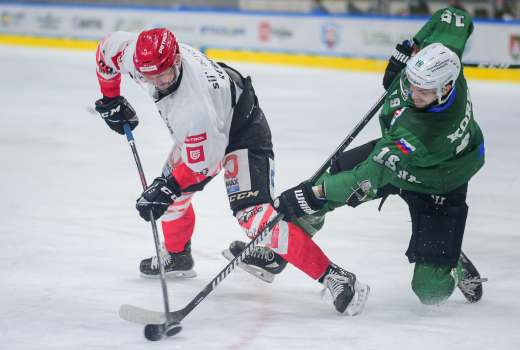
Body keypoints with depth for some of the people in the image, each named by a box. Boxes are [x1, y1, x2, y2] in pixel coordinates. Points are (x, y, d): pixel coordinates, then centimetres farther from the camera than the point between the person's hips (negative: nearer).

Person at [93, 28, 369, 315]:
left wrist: (166, 188, -26)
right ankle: (177, 257, 44)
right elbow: (108, 48, 3)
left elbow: (203, 161, -29)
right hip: (201, 129, 9)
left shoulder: (192, 105, -40)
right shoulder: (135, 54, -20)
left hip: (241, 129, -9)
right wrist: (110, 101, 10)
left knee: (253, 213, -22)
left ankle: (333, 277, -25)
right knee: (172, 193, 15)